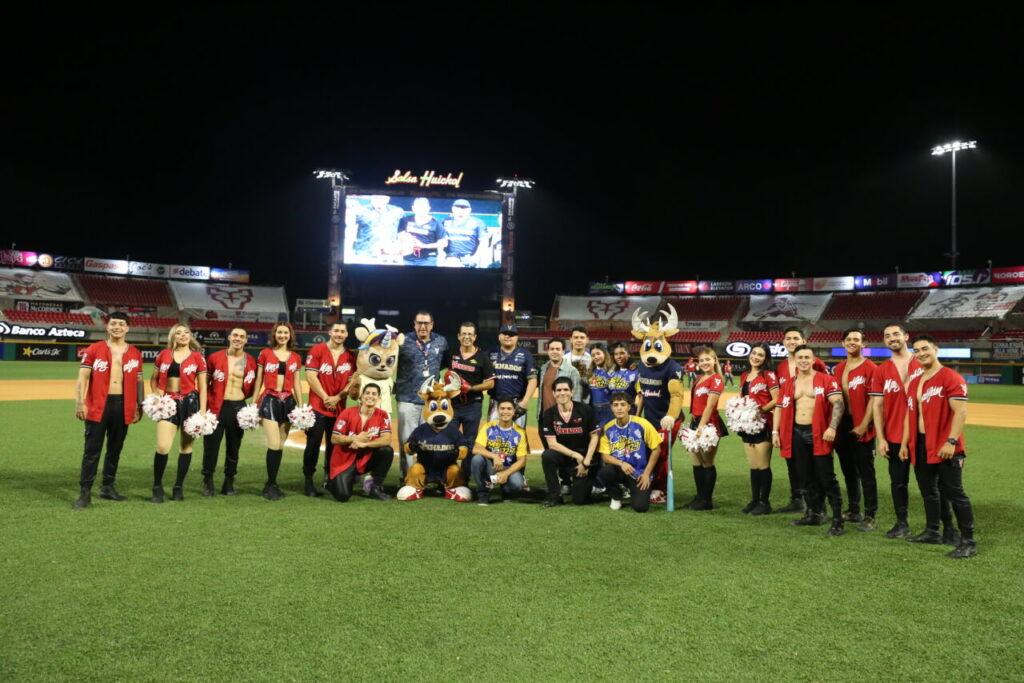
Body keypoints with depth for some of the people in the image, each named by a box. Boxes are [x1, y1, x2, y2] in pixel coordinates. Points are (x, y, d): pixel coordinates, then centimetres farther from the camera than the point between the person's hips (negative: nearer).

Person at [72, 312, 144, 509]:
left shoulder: (135, 353, 9)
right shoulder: (94, 350, 2)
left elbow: (138, 381, 12)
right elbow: (82, 377, -2)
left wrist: (139, 406, 6)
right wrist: (80, 403, -12)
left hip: (123, 405, 3)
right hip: (98, 405, -3)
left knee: (115, 448, 11)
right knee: (92, 449, -4)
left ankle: (108, 488, 22)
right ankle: (85, 492, 0)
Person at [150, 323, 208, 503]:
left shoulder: (197, 357, 3)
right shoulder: (163, 355, 8)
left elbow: (202, 387, 2)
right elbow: (153, 379, 18)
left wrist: (203, 411, -3)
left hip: (190, 401, -1)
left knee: (186, 446, 4)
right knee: (162, 447, -10)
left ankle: (178, 487, 16)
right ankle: (157, 487, 8)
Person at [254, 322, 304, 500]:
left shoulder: (295, 357, 10)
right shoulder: (265, 353, 2)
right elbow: (258, 381, 5)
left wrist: (301, 406, 7)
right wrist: (254, 405, 4)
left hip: (288, 401, 3)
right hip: (269, 400, -3)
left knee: (280, 446, 5)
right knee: (274, 444, -13)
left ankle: (271, 484, 16)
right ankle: (271, 485, 0)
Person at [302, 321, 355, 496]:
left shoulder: (350, 356, 8)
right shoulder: (317, 350, -2)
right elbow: (311, 377, -8)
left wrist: (337, 398, -9)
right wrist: (325, 398, -11)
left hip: (339, 408, 4)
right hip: (318, 407, -4)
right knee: (313, 444, -2)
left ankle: (329, 478, 19)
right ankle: (308, 481, 4)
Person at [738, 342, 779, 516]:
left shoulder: (768, 375, -5)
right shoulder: (744, 376, 15)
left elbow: (776, 400, -11)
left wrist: (760, 410, -20)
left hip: (763, 425, -7)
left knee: (763, 466, -1)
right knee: (753, 466, 12)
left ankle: (765, 503, 8)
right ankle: (754, 500, 20)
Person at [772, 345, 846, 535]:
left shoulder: (825, 380, -3)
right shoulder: (788, 384, 12)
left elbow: (838, 403, -11)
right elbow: (780, 407, 15)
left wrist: (832, 427, -21)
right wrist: (775, 432, 8)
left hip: (819, 433, -5)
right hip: (797, 433, 5)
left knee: (827, 478, -6)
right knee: (806, 477, 12)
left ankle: (837, 519, 0)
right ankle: (814, 514, 24)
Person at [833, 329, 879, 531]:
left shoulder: (870, 368, -7)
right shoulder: (838, 369, 13)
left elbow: (873, 399, -11)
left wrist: (864, 425, -16)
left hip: (861, 428, -7)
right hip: (842, 425, 7)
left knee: (866, 472, -3)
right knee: (848, 471, 15)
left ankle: (870, 517, 3)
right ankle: (854, 511, 27)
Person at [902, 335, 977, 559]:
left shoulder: (951, 377, -10)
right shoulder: (915, 382, 15)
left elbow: (960, 411, -17)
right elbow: (910, 413, 18)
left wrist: (951, 441, -23)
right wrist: (905, 442, 14)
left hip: (945, 448, -8)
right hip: (920, 446, 8)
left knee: (955, 493, -5)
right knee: (928, 491, 16)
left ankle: (968, 542, 2)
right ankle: (932, 532, 29)